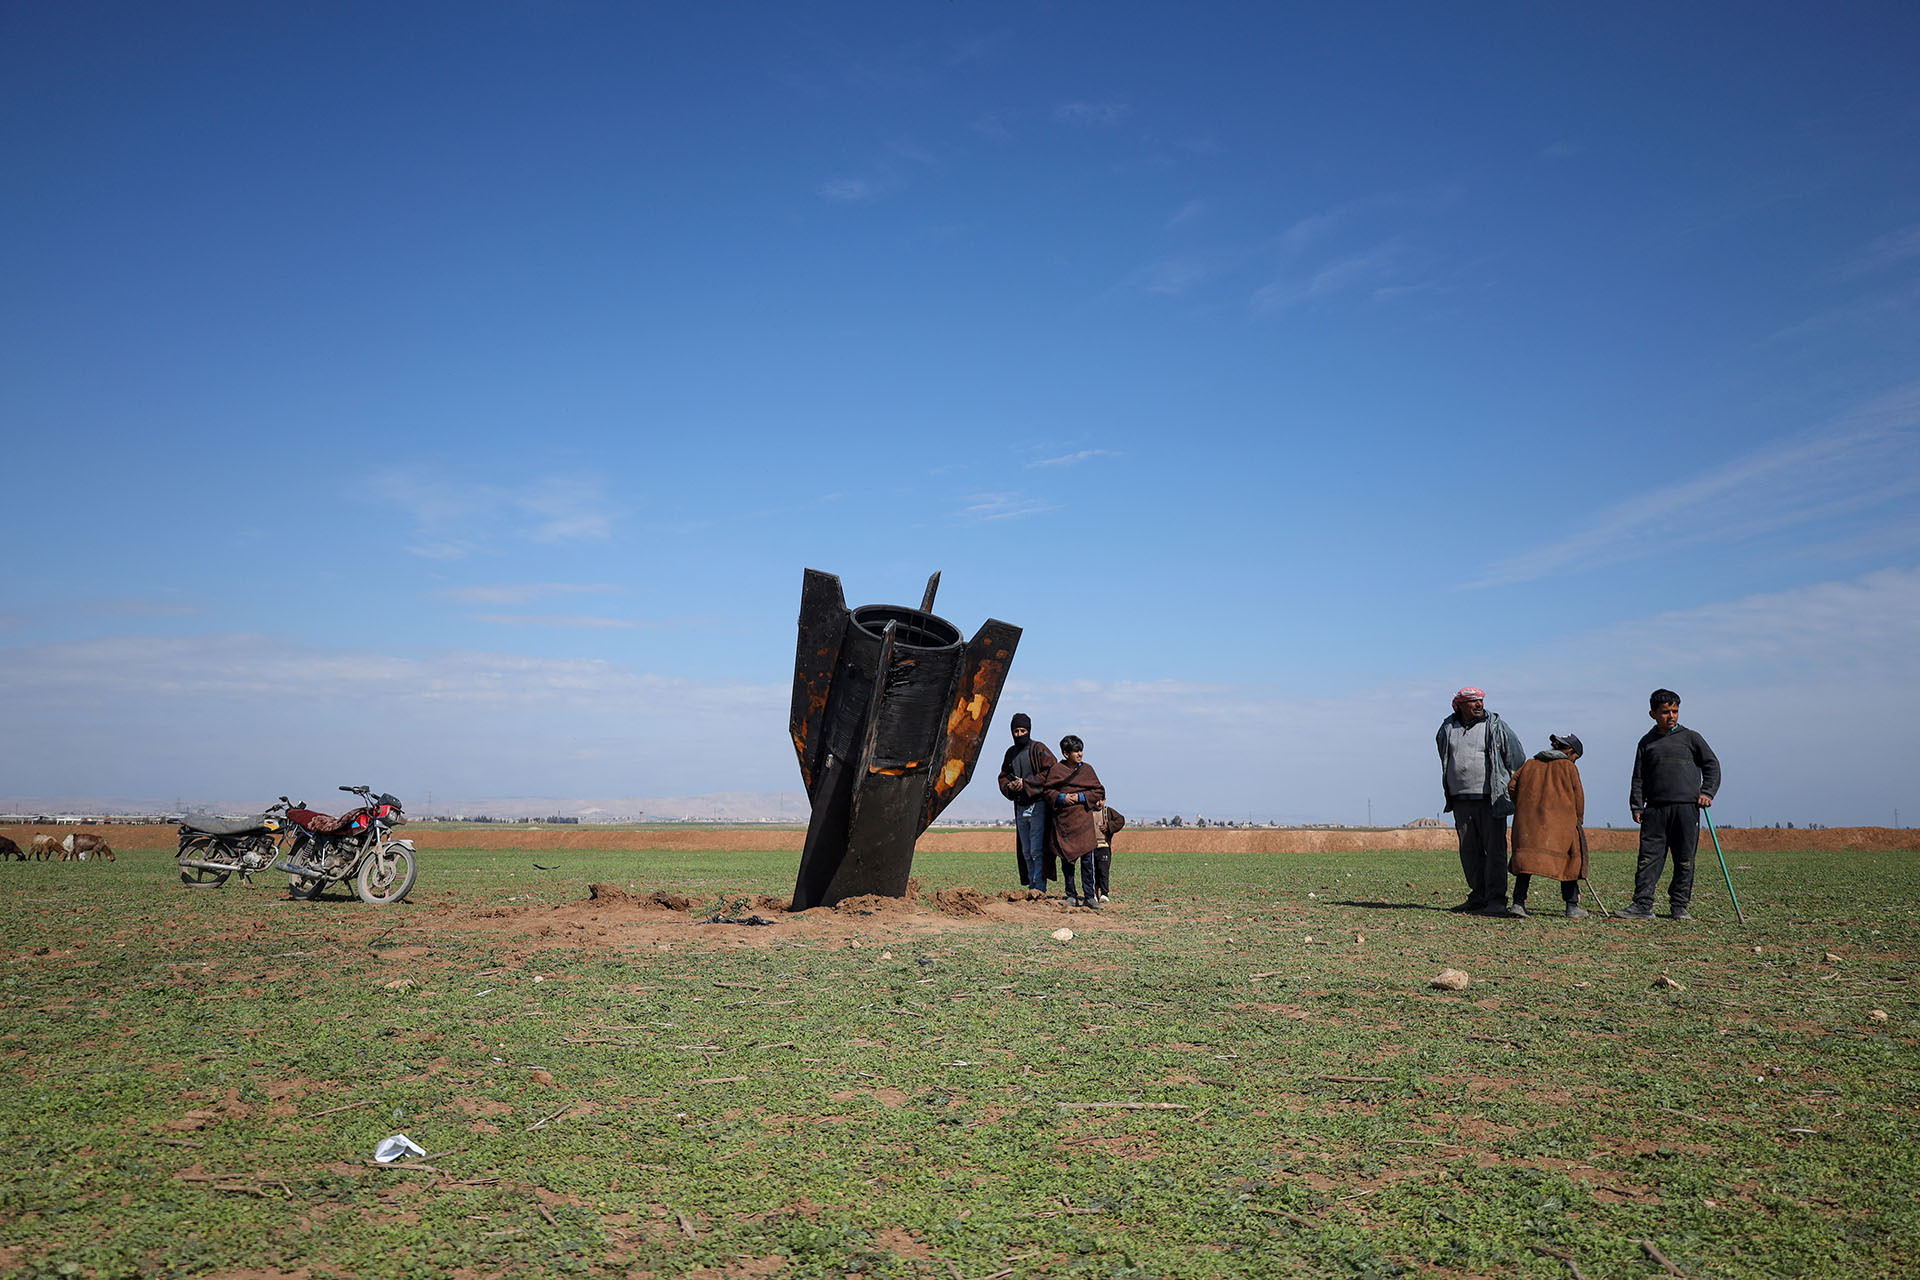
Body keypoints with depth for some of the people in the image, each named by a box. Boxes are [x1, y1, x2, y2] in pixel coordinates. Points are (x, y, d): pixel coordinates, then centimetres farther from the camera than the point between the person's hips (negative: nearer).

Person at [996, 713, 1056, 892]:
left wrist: (1026, 783, -14)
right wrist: (1009, 787, -2)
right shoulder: (1010, 753, 16)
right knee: (1026, 852, 8)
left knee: (1037, 851, -11)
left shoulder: (1039, 749, -4)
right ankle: (1032, 888, 14)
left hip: (1038, 805, -7)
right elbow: (1003, 777, 22)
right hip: (1020, 808, 7)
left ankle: (1039, 889, -10)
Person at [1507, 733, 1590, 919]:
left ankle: (1518, 902, -8)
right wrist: (1578, 821, 14)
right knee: (1569, 860, 9)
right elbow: (1578, 795, 4)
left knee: (1526, 857, 4)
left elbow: (1512, 787, 11)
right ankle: (1572, 907, 11)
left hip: (1528, 820, 3)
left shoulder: (1530, 764, 17)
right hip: (1560, 820, -3)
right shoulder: (1568, 766, 6)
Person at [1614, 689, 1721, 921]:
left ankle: (1679, 906, 11)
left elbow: (1712, 765, 10)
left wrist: (1707, 792, -3)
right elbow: (1639, 777, 14)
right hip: (1655, 808, 1)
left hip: (1687, 808, -1)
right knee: (1649, 857, -5)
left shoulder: (1690, 738, 9)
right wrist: (1637, 806, 5)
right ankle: (1642, 905, -5)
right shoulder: (1647, 742, 14)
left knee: (1684, 860, 2)